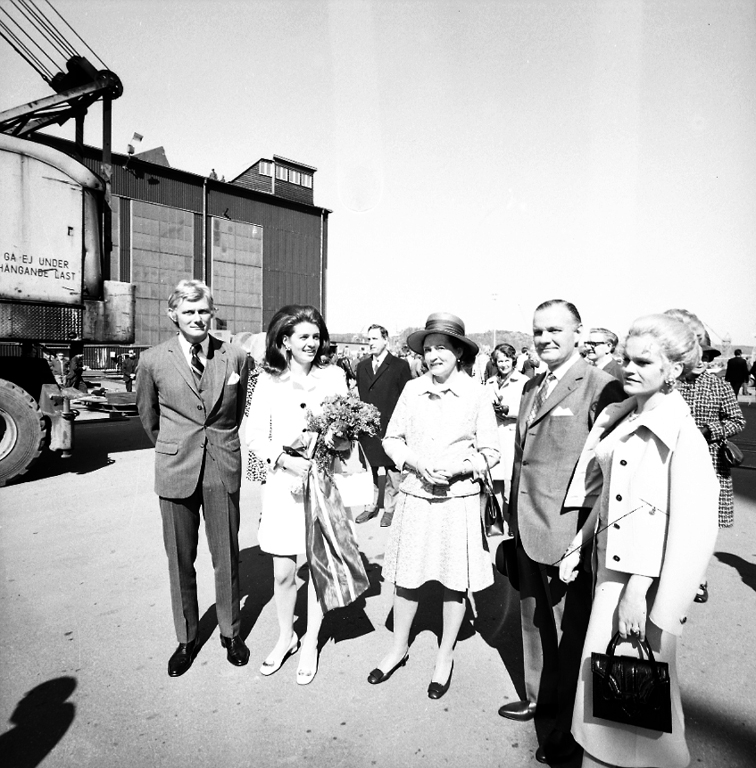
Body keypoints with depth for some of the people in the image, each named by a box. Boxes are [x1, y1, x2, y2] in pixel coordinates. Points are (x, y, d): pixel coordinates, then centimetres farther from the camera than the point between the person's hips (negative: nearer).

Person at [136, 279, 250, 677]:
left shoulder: (235, 357, -2)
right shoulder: (153, 360, -4)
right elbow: (147, 413, 13)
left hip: (223, 468, 0)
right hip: (175, 469, 0)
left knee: (226, 556, 10)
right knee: (179, 559, 12)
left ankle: (230, 632, 32)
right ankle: (186, 639, 33)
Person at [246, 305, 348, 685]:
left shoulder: (334, 375, -1)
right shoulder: (269, 380, -1)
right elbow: (256, 436, -3)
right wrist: (286, 460, -19)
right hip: (282, 483, 0)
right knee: (282, 571, 9)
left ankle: (310, 642, 33)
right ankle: (285, 637, 36)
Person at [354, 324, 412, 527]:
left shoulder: (400, 366, -2)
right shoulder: (361, 366, 13)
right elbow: (359, 396, 12)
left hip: (390, 427, -4)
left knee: (392, 470, 5)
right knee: (371, 469, 11)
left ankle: (390, 508, 19)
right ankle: (372, 505, 26)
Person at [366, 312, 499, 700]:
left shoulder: (477, 395, -7)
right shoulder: (412, 390, -2)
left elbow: (489, 453, -2)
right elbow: (391, 439, 5)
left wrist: (456, 469, -17)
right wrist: (416, 462, -12)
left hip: (459, 498, -1)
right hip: (415, 495, 2)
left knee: (455, 581, 12)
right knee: (406, 576, 13)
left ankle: (445, 656, 35)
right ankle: (399, 647, 37)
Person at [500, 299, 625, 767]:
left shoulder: (600, 388, -14)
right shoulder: (533, 386, 11)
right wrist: (515, 518, 14)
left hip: (569, 533, -7)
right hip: (528, 530, 7)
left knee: (572, 628, 11)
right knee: (534, 618, 22)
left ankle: (572, 724, 32)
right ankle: (541, 697, 43)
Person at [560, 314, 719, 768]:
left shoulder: (681, 432, -15)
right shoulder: (617, 418, 5)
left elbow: (689, 527, -18)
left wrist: (638, 593, -18)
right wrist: (578, 546, 9)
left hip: (646, 577, -6)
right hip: (609, 564, 6)